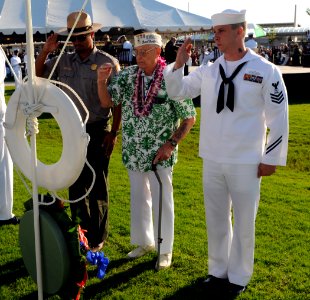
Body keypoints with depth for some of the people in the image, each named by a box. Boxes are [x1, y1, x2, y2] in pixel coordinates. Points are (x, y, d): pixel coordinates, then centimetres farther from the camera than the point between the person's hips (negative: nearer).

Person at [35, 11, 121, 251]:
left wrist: (114, 133, -13)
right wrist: (46, 51, -6)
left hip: (97, 131, -5)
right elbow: (37, 75, 9)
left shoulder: (108, 63, -8)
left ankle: (97, 238, 18)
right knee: (75, 183, 13)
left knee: (97, 185, 4)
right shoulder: (64, 61, 5)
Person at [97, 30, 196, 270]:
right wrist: (101, 81, -20)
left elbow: (190, 118, -8)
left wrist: (171, 144, -15)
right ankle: (144, 242, 34)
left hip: (160, 155, -5)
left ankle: (165, 250, 19)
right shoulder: (128, 75, -1)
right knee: (138, 198, 17)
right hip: (133, 152, 5)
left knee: (162, 201, 4)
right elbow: (107, 102, -2)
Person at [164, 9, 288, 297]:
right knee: (216, 219, 15)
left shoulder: (265, 70, -8)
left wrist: (271, 158, -5)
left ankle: (238, 277, 26)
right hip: (212, 160, 4)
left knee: (244, 222, 9)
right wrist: (178, 63, -6)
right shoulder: (208, 70, 3)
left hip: (246, 162, -4)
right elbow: (176, 91, 11)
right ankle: (218, 271, 32)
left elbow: (279, 118, -5)